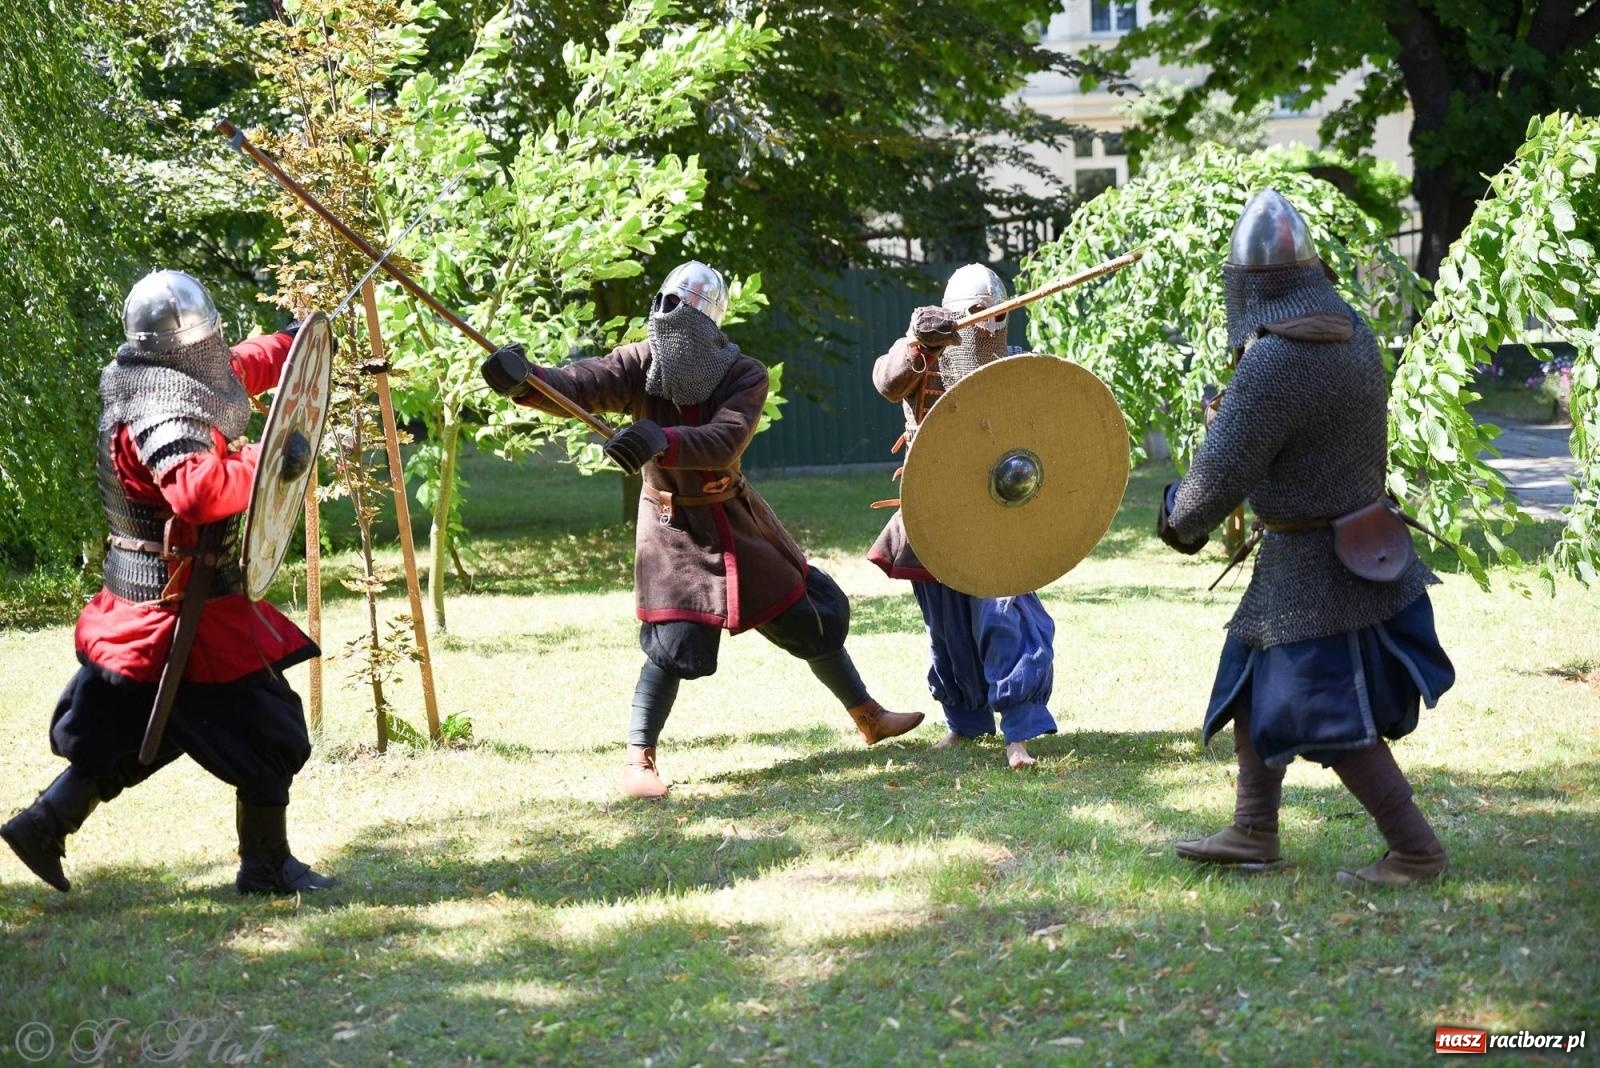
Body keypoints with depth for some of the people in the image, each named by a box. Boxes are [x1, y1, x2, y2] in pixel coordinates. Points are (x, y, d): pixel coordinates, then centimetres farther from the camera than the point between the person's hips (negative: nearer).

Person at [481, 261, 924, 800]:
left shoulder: (745, 376, -17)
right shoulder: (641, 364, -17)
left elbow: (724, 441, -34)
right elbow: (581, 383, -34)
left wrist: (661, 442, -53)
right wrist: (524, 380, -56)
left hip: (736, 517, 2)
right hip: (672, 525, -2)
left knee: (810, 618, 12)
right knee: (675, 641, -17)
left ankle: (870, 717, 32)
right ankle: (638, 761, -5)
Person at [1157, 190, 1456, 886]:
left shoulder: (1272, 365, -25)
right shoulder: (1353, 334, 1)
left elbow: (1220, 472, -18)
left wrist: (1177, 521, -1)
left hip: (1312, 566, -9)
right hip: (1363, 539, 9)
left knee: (1332, 721, -2)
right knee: (1255, 683, 18)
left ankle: (1415, 851, 3)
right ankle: (1253, 831, 26)